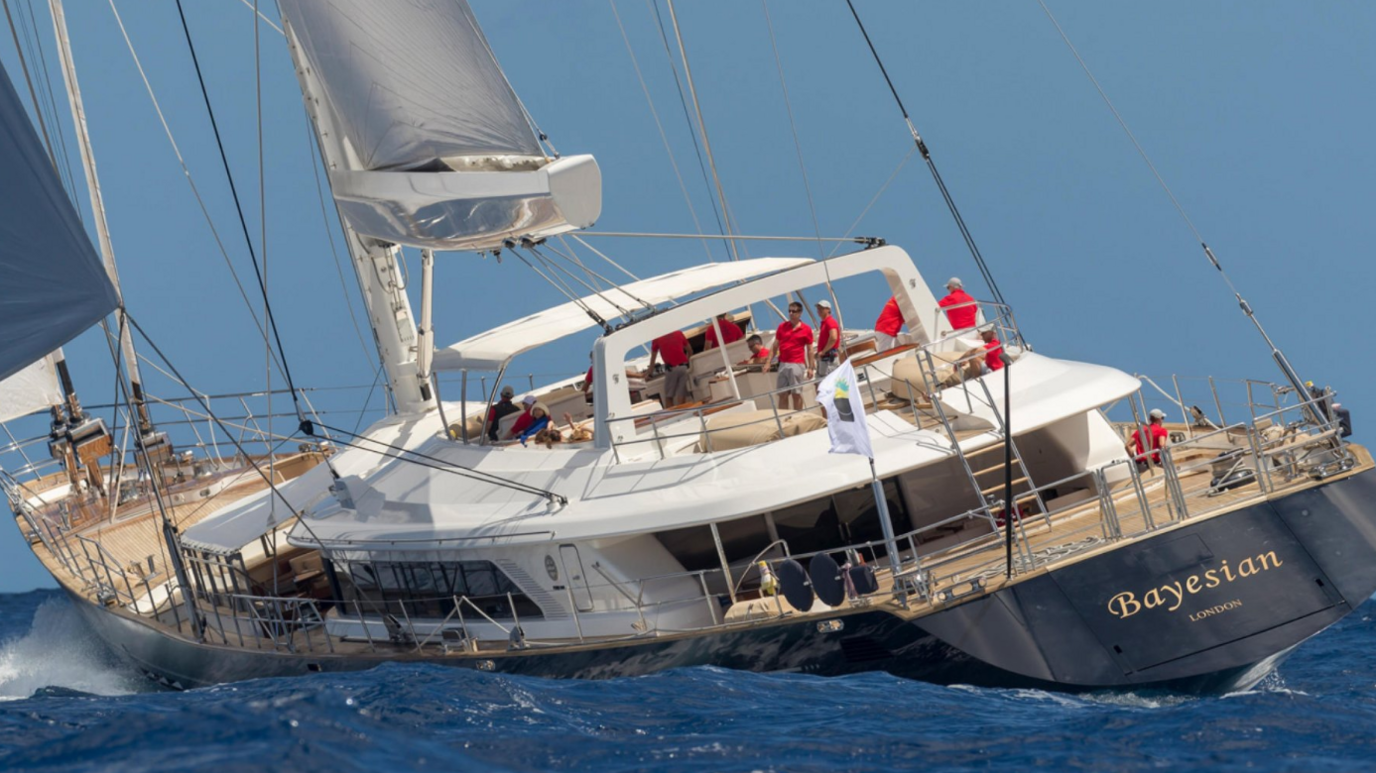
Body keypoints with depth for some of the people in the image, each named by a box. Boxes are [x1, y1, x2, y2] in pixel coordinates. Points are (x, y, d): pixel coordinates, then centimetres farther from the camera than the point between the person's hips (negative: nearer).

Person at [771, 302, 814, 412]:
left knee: (796, 394, -1)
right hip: (783, 364, 4)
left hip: (797, 365, -4)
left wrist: (810, 368, -2)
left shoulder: (806, 329, 0)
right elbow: (775, 346, 13)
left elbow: (810, 350, 2)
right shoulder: (782, 327, 9)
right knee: (782, 394, 6)